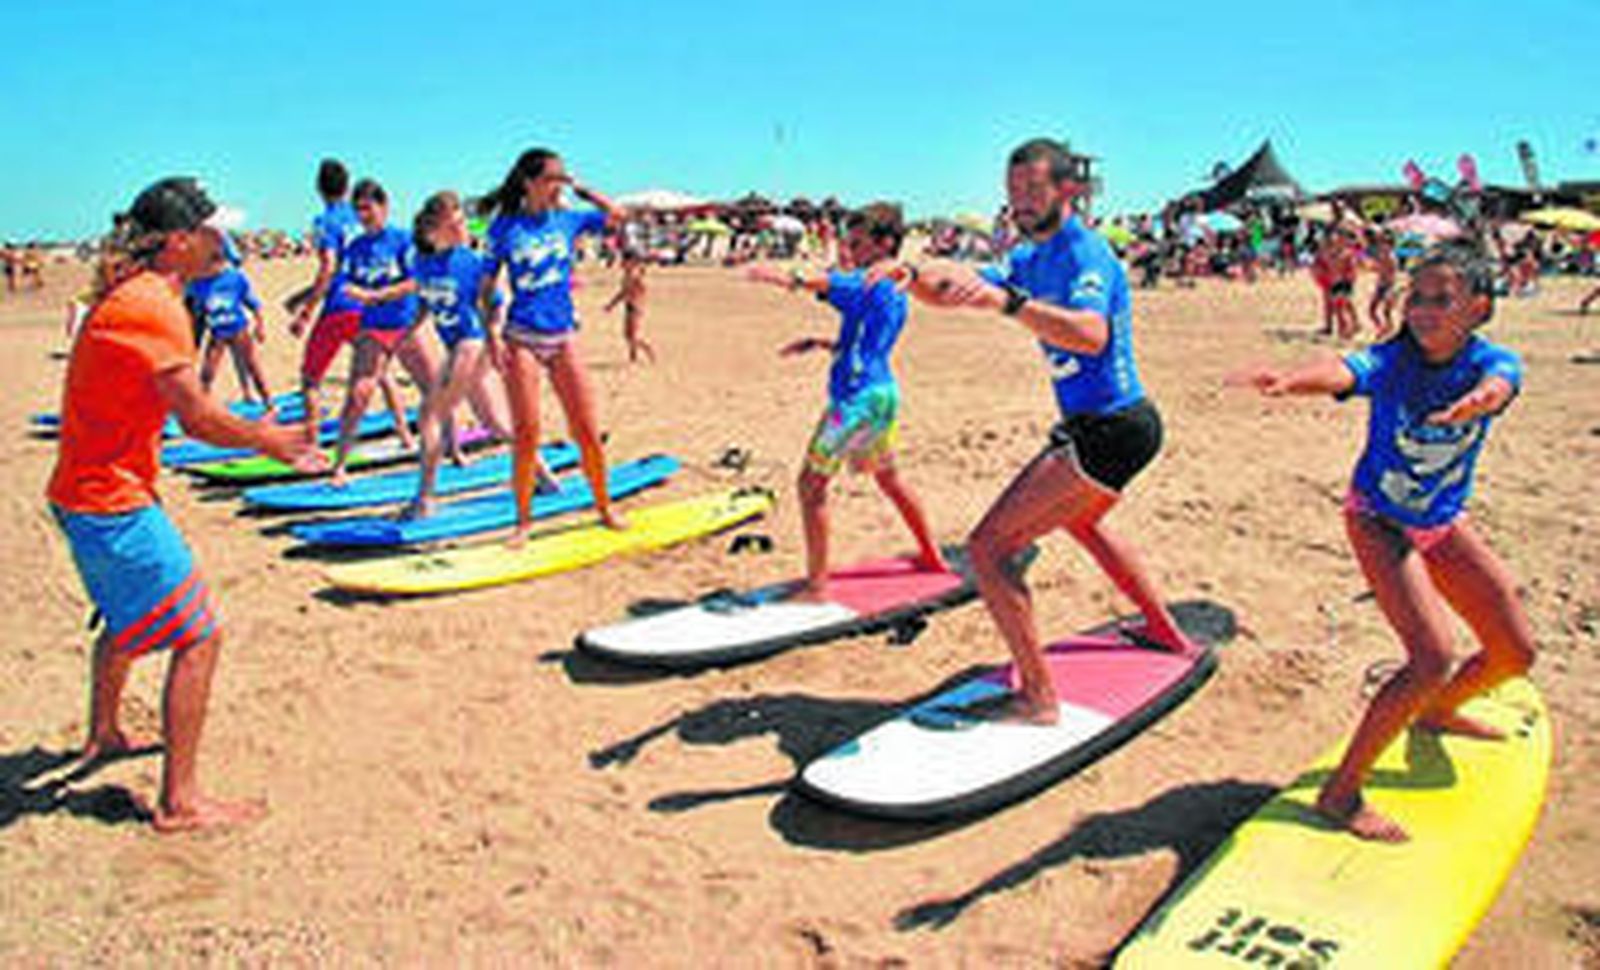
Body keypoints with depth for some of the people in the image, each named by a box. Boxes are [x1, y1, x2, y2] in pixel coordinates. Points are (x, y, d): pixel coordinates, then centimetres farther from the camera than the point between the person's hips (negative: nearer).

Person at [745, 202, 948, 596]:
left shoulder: (872, 282, -12)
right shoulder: (896, 291, 16)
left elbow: (830, 283, -34)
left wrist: (786, 278, -51)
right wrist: (819, 343, 13)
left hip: (857, 396, -10)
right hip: (884, 392, 10)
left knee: (812, 483, -4)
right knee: (889, 479, 26)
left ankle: (817, 583, -4)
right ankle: (932, 556, 38)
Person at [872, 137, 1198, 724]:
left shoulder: (1085, 253, -20)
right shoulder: (1031, 259, 10)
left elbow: (1091, 333, -40)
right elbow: (953, 293, 7)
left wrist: (1008, 301, -52)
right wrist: (912, 275, -15)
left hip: (1109, 433, -11)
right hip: (1101, 427, 11)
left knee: (988, 547, -14)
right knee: (1079, 521, 37)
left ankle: (1038, 699, -10)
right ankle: (1166, 632, 54)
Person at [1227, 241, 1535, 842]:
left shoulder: (1492, 361, -15)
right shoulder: (1391, 360, -22)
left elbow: (1498, 385, -39)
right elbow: (1341, 373, -44)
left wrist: (1478, 399, -65)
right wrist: (1290, 379, -69)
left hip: (1444, 523, 5)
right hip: (1379, 521, -5)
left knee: (1515, 653, 10)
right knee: (1432, 657, -21)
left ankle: (1437, 712, 42)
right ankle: (1340, 793, -14)